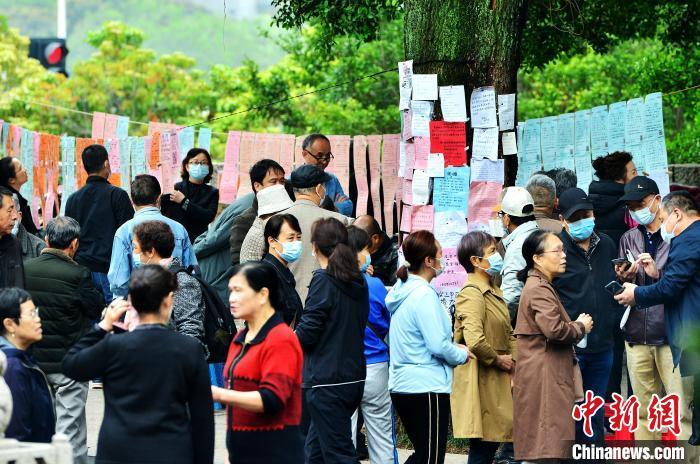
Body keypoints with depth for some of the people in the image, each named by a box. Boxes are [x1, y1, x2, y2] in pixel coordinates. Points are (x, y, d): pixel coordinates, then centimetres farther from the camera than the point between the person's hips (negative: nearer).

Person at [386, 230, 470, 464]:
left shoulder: (401, 289, 11)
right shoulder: (424, 295, -17)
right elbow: (438, 345, -21)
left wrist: (453, 348, 13)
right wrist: (462, 354, -1)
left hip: (401, 385, 9)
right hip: (427, 386, -9)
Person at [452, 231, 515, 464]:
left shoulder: (493, 291, 15)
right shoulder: (471, 294, -17)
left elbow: (507, 332, 25)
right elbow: (475, 341, -30)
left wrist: (514, 357, 7)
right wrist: (498, 360, -15)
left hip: (498, 382, 10)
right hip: (482, 382, -10)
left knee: (491, 443, 11)